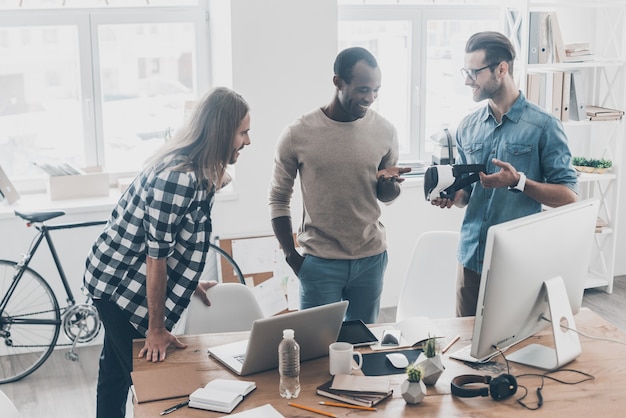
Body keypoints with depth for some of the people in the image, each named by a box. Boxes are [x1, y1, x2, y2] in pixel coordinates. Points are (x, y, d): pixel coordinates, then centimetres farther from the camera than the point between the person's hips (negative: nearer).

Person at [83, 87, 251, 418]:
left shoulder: (197, 169, -1)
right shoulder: (178, 177, -29)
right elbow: (156, 256, -26)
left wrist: (188, 281, 19)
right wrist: (156, 329, -20)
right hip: (120, 287, -9)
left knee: (116, 371, 22)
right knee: (152, 379, 2)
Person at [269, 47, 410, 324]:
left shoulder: (385, 131, -2)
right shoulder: (298, 135, -9)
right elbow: (278, 199, 1)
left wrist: (389, 182, -12)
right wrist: (290, 255, -3)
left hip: (371, 259, 3)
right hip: (319, 263, -2)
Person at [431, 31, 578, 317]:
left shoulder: (543, 125, -8)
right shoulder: (468, 127, 7)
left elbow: (569, 196, -9)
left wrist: (519, 182, -22)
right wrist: (451, 196, -6)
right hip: (472, 258, 4)